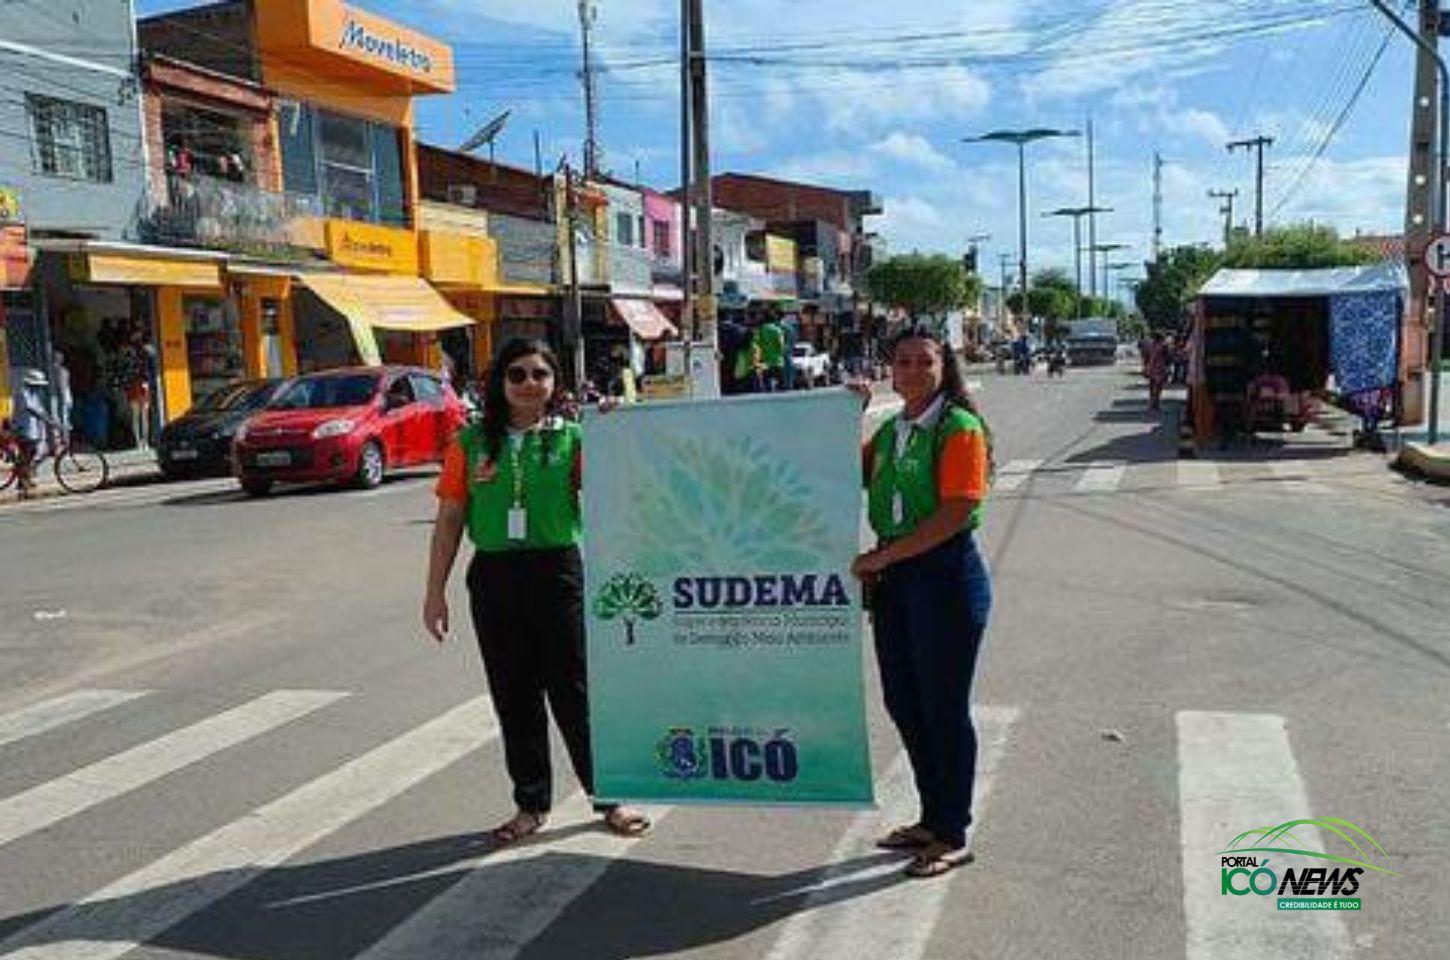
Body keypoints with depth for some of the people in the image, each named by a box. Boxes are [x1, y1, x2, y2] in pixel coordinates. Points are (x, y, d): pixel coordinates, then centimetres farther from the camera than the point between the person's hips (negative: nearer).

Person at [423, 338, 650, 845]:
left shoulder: (572, 437, 0)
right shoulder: (472, 442, 4)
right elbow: (449, 519, 6)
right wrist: (435, 591, 4)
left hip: (557, 572, -2)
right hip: (494, 577, 3)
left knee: (573, 693, 4)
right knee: (514, 698, 12)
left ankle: (609, 797, 20)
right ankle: (532, 805, 28)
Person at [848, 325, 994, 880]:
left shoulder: (960, 428, -11)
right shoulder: (889, 431, 13)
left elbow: (955, 513, -19)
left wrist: (882, 556, -18)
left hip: (947, 576, -8)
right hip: (893, 581, 8)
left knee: (944, 708, 2)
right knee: (902, 703, 15)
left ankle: (955, 835, 20)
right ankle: (932, 820, 33)